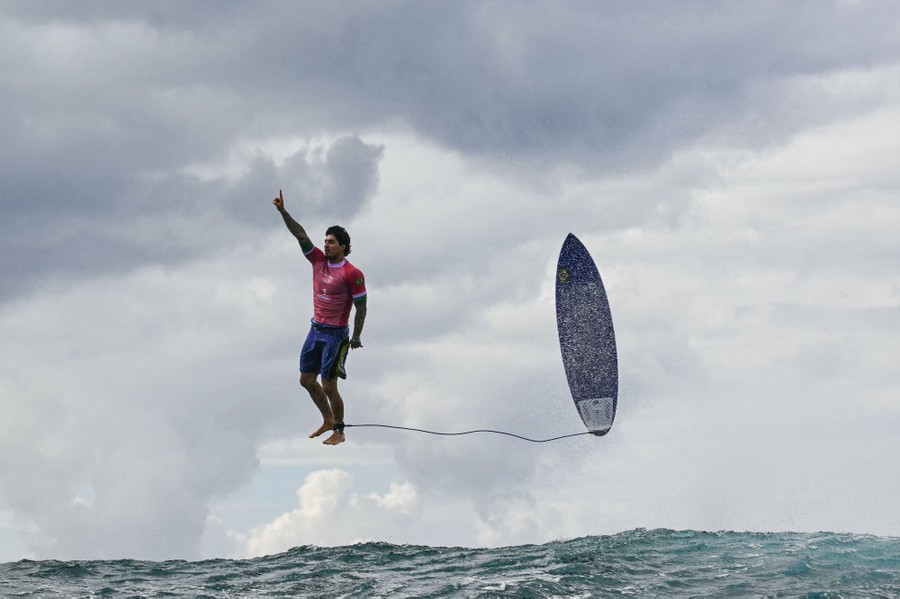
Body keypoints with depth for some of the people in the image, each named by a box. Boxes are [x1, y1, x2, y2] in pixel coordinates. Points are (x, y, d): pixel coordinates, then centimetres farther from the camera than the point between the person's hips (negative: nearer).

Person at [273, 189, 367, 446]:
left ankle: (339, 432, 10)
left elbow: (361, 307, -11)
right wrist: (283, 211, -11)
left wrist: (356, 337, -13)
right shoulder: (319, 260, 4)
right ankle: (328, 420, 29)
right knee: (306, 379, 12)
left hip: (336, 334, -7)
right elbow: (300, 234, -2)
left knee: (329, 386, -5)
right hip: (316, 329, 7)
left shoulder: (352, 274, -14)